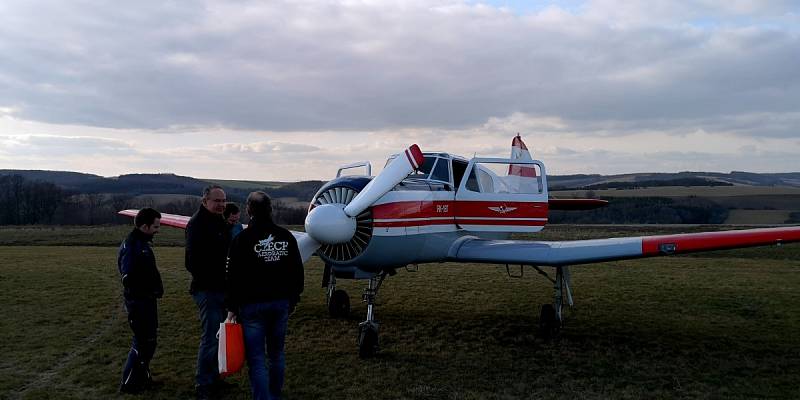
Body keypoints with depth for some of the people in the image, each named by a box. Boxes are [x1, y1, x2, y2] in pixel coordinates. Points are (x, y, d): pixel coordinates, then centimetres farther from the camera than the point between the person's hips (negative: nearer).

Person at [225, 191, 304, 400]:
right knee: (277, 354, 17)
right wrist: (293, 299, 18)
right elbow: (297, 272, 9)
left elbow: (233, 277, -10)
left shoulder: (242, 239, -11)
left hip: (252, 305, -5)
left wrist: (232, 308, -1)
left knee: (256, 359, 0)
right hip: (281, 303, 5)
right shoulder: (286, 236, 4)